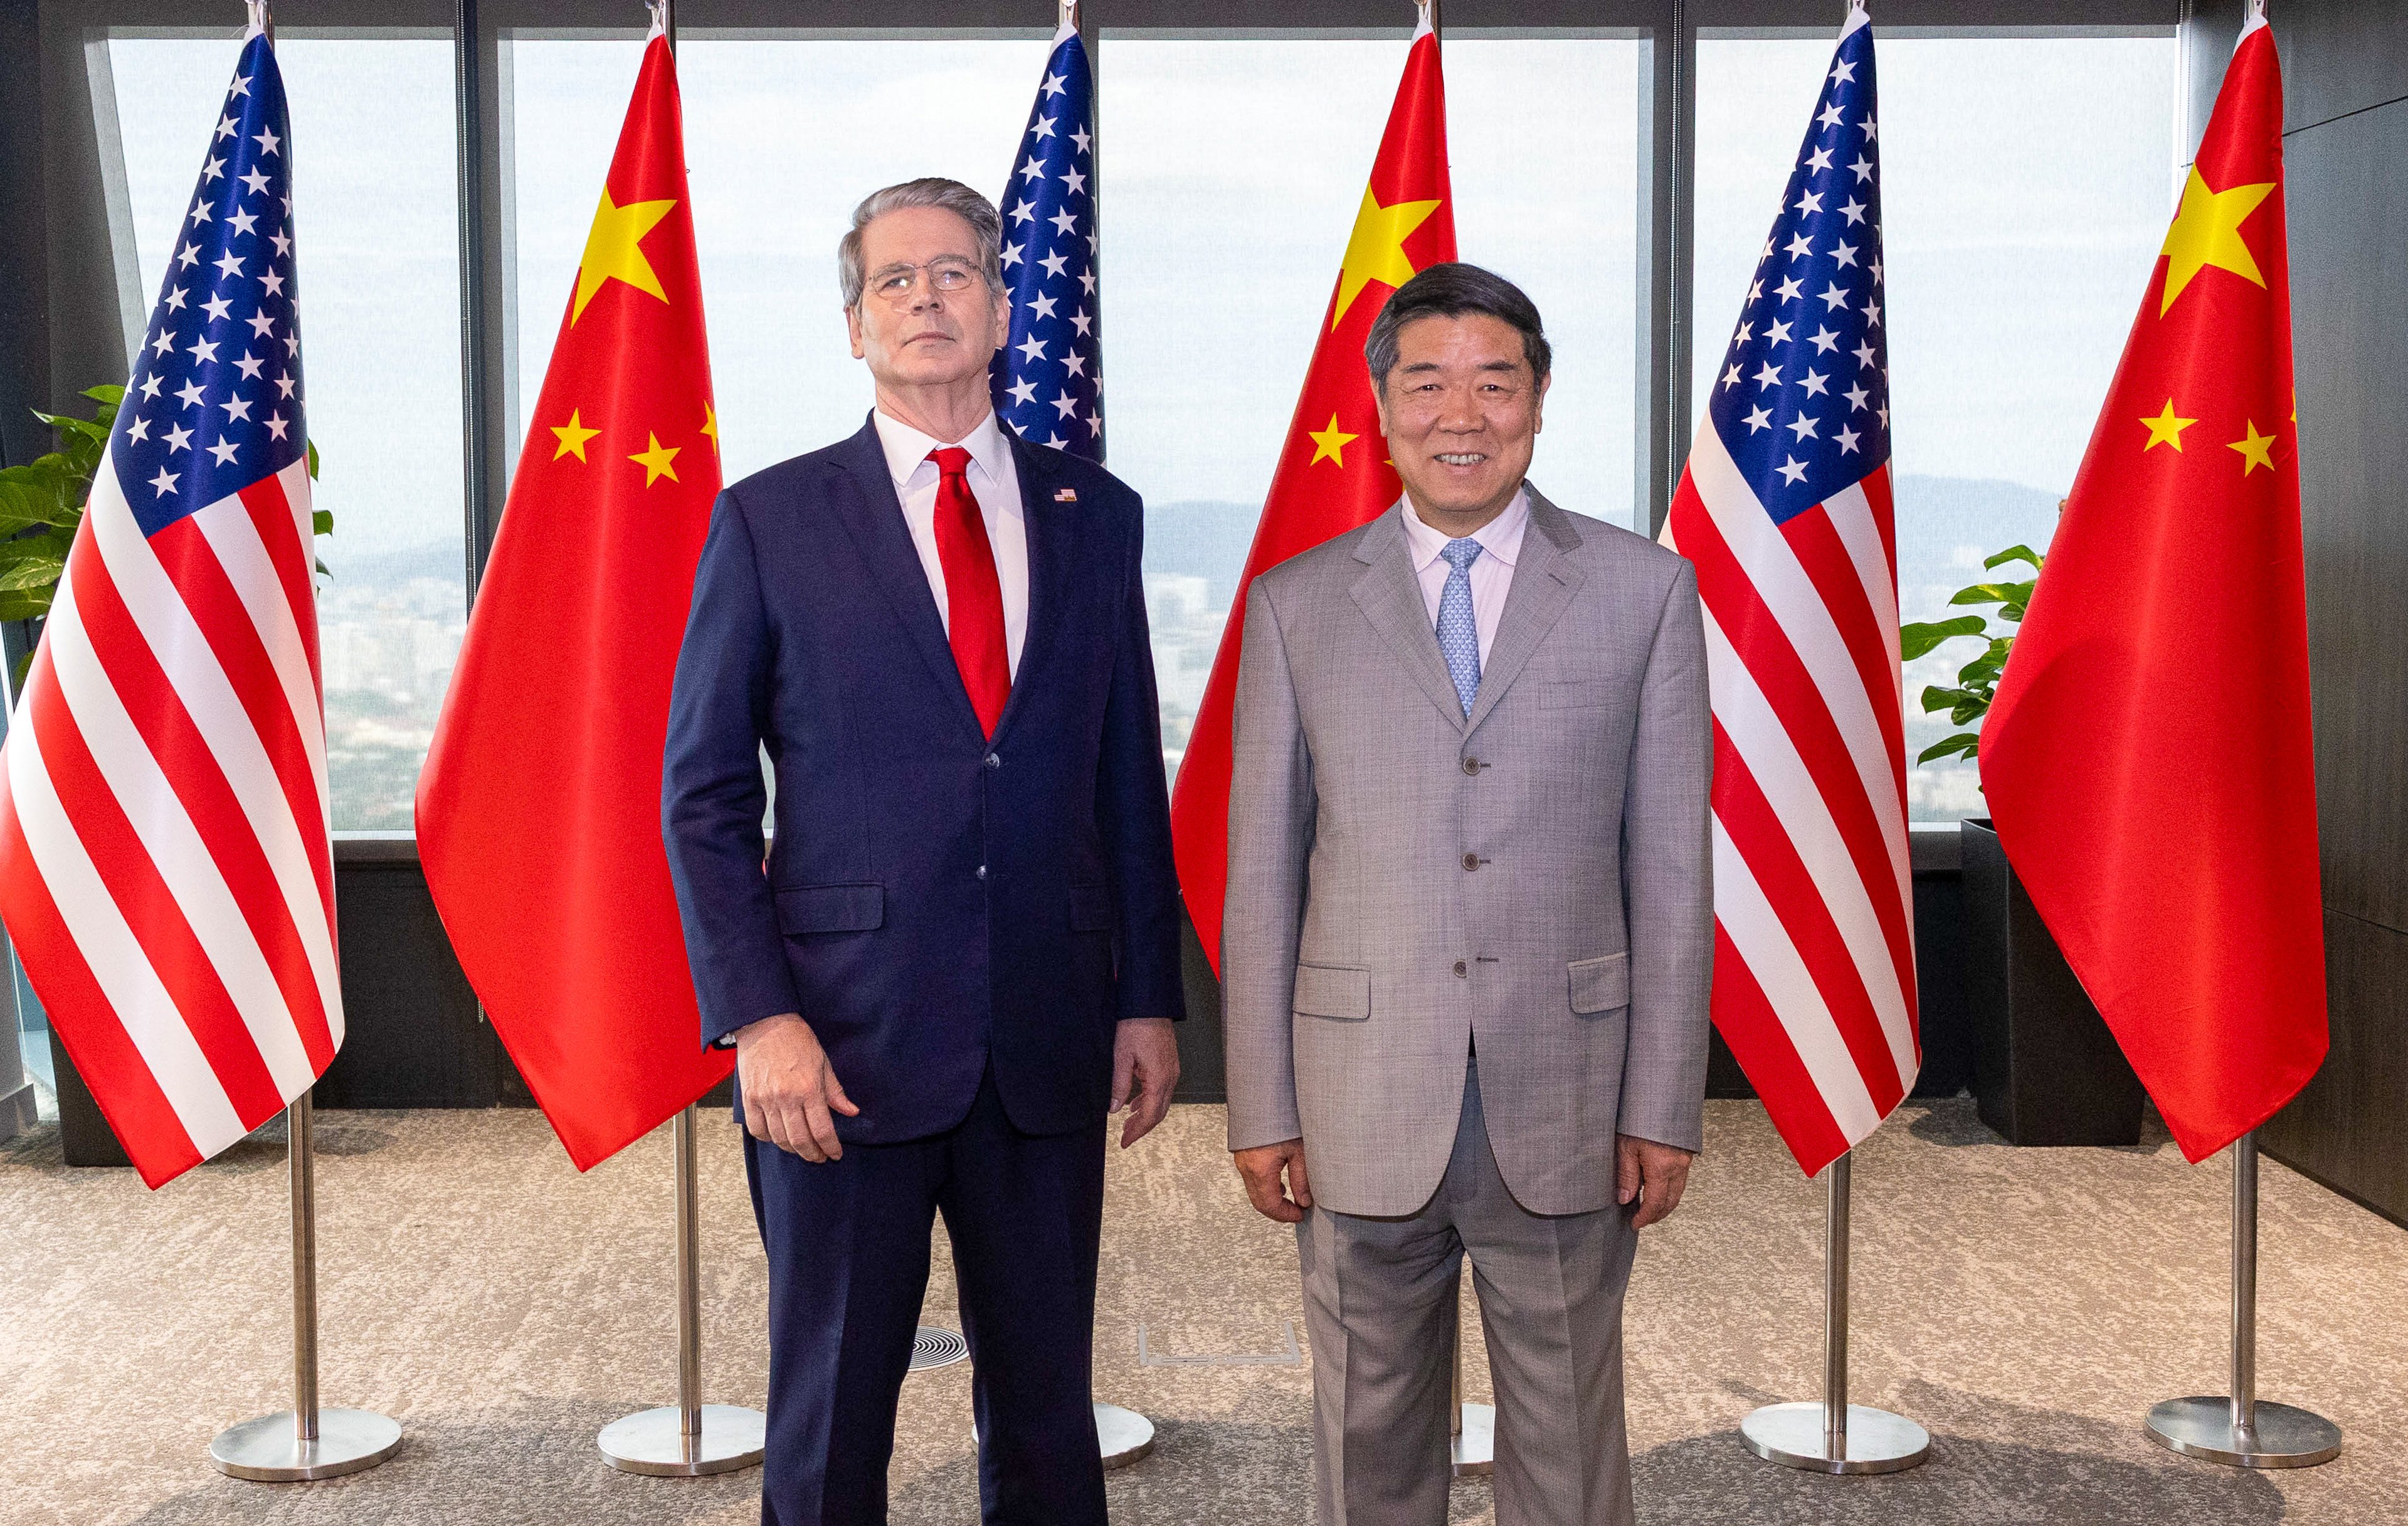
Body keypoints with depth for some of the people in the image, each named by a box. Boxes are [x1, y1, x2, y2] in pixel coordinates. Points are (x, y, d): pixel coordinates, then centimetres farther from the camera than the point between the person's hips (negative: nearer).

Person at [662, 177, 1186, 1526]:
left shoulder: (1094, 515, 8)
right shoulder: (771, 520, 0)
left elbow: (1132, 781, 11)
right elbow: (704, 796, 0)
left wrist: (1151, 998, 7)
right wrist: (755, 1015, -10)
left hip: (1050, 1051, 2)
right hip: (848, 1047, -2)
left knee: (1048, 1403, 12)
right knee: (832, 1406, 9)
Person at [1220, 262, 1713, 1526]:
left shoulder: (1641, 590, 3)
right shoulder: (1297, 605, 4)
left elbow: (1671, 866, 2)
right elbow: (1260, 875, 4)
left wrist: (1665, 1105, -2)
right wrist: (1260, 1110, 1)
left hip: (1566, 1103, 0)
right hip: (1361, 1106, 1)